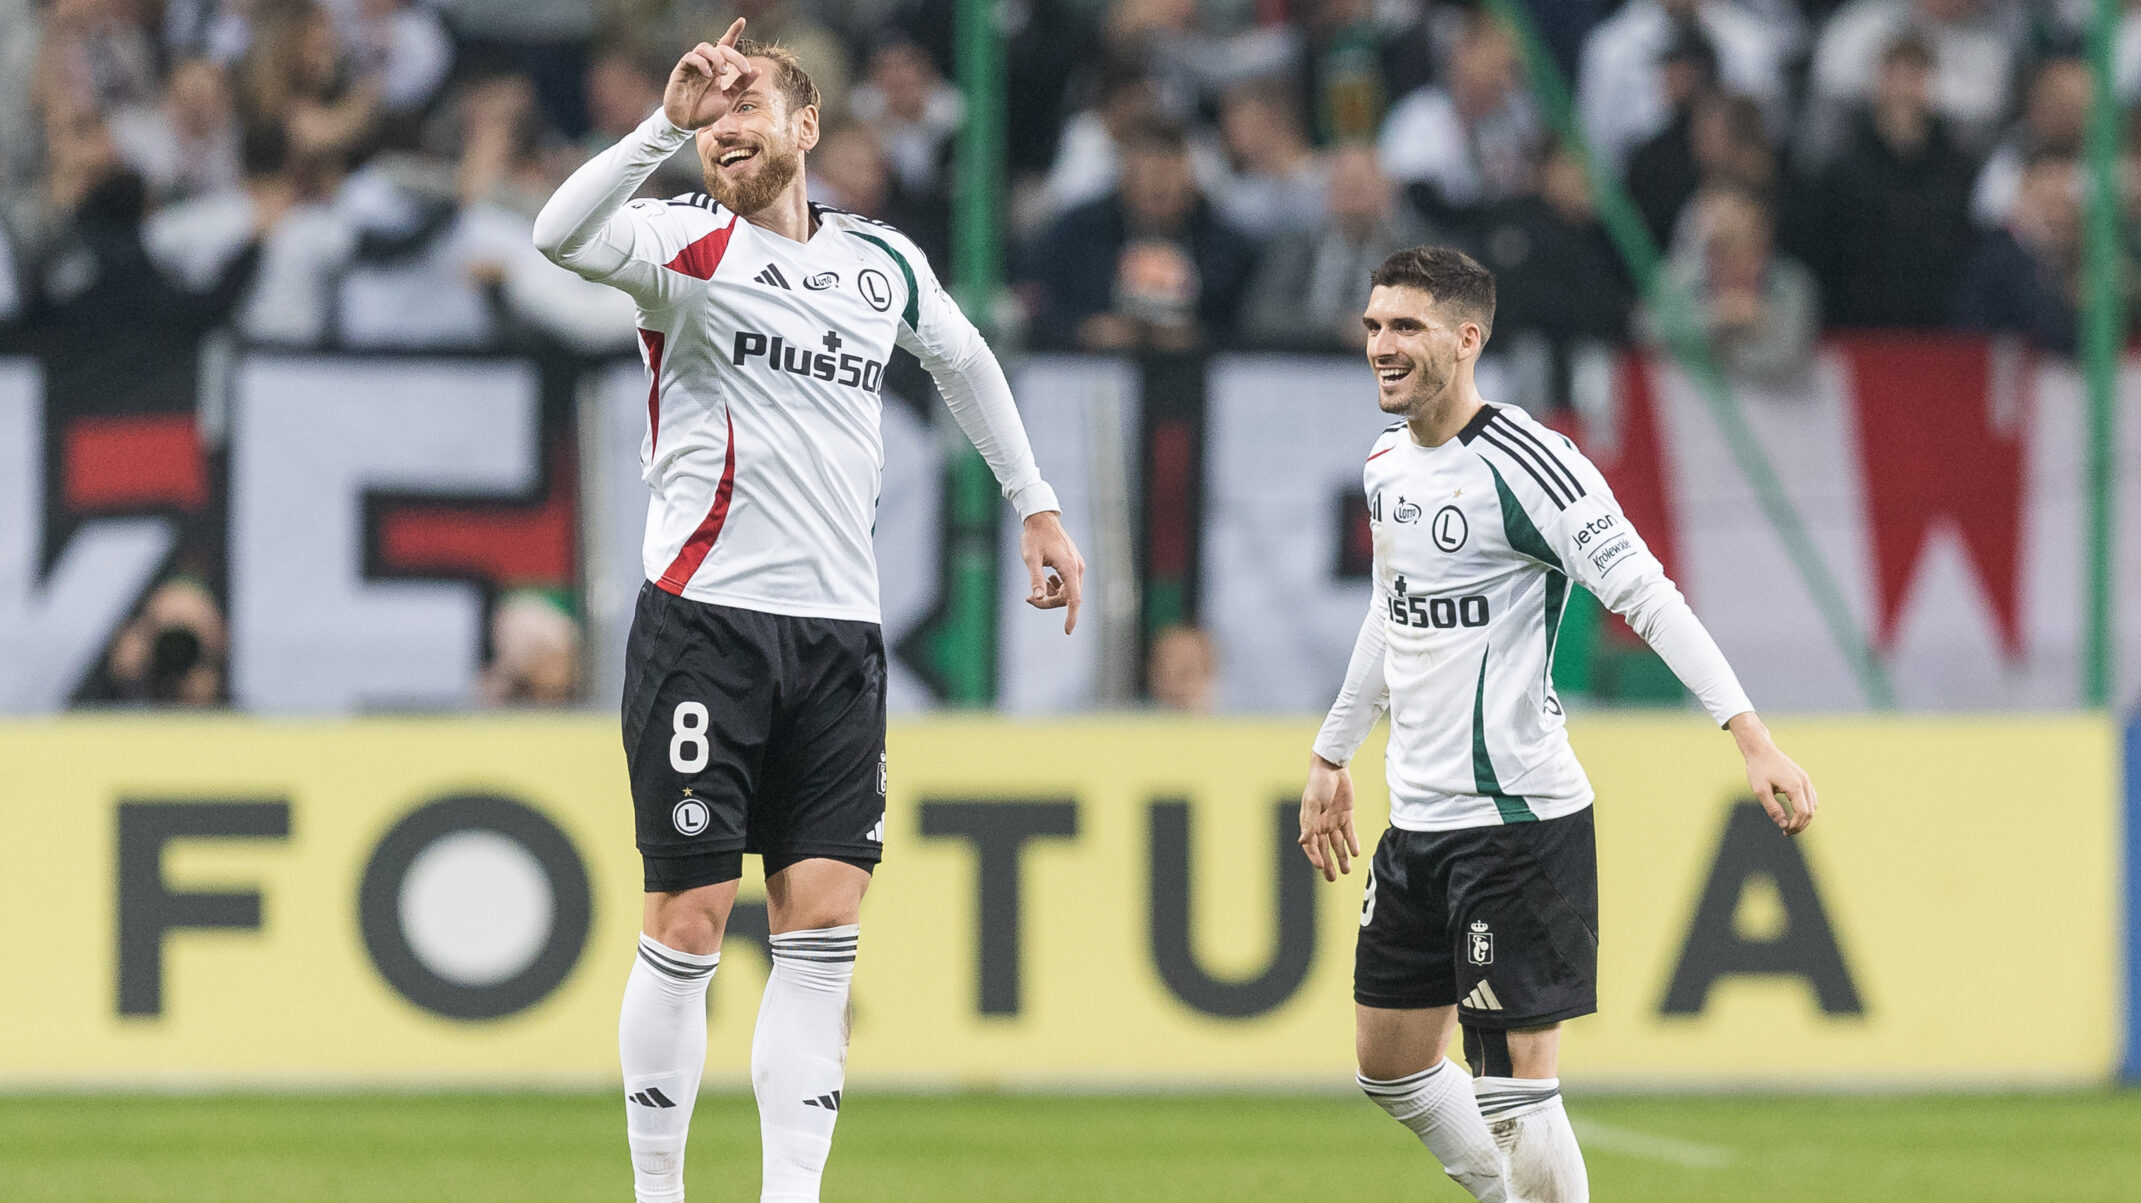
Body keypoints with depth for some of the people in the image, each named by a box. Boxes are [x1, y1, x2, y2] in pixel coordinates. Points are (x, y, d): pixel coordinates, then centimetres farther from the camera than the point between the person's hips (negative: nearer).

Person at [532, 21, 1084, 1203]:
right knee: (689, 923, -4)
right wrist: (667, 122, -34)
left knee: (823, 929, -2)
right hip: (703, 620, -4)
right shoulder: (689, 242, -2)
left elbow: (964, 358, 33)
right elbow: (560, 235, -24)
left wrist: (1035, 505, 34)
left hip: (837, 634, 4)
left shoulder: (882, 263, 12)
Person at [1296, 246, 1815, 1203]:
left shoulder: (1524, 464, -16)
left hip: (1519, 819, -9)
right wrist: (1333, 755, 34)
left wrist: (1751, 738, -30)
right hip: (1419, 818, 9)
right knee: (1392, 1065, 15)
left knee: (1514, 1081, -10)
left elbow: (1650, 601, -21)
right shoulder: (1387, 465, 10)